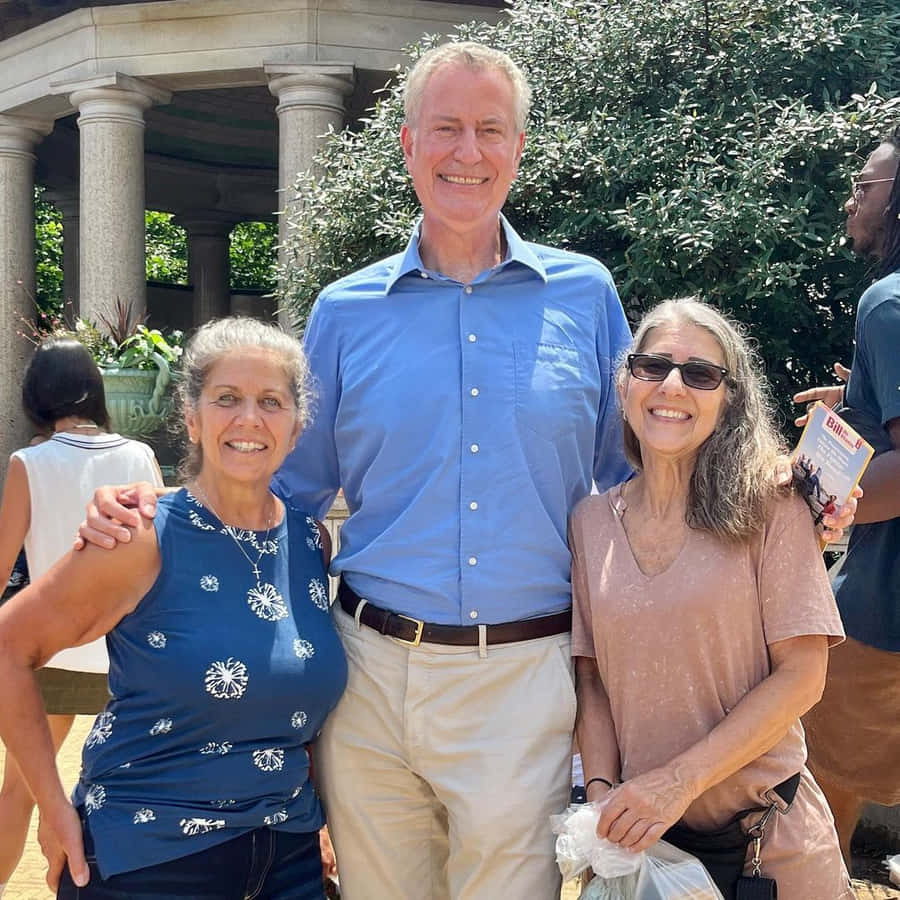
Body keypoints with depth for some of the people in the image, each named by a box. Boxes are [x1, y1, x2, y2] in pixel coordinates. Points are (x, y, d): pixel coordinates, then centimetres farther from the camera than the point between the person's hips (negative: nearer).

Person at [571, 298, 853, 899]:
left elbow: (801, 674, -13)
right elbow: (593, 677, 3)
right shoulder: (591, 523, 0)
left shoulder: (769, 507, -10)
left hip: (769, 834, -2)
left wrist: (680, 779, -19)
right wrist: (602, 791, -11)